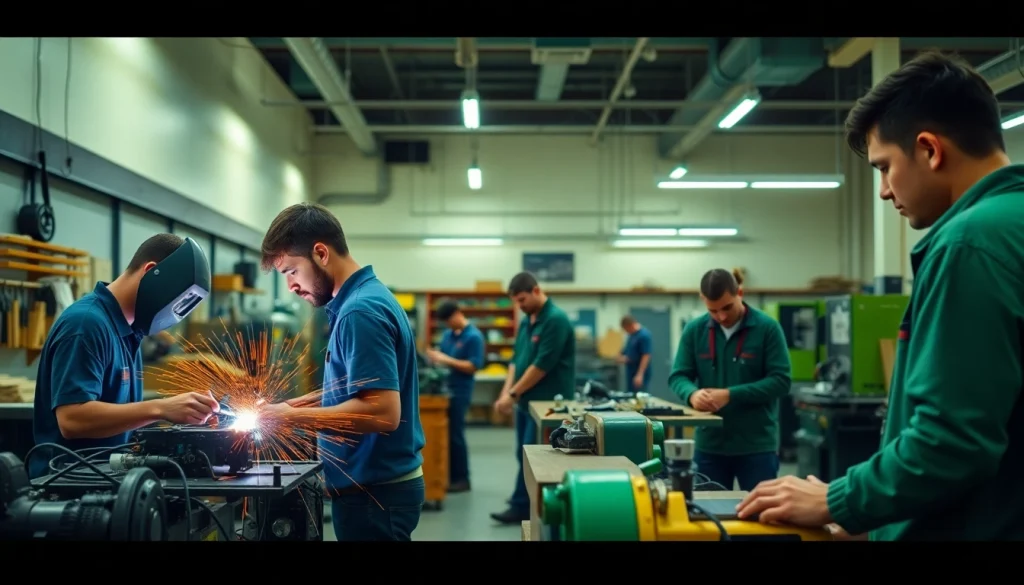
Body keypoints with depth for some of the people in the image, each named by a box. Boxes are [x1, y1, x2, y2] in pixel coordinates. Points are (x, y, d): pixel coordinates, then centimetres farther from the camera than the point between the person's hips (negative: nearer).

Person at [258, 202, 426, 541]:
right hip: (378, 482, 10)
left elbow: (383, 411, -27)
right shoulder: (365, 297, 10)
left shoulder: (361, 311, -21)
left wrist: (294, 417, -20)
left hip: (374, 491, -10)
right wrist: (308, 403, 9)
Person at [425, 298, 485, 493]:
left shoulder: (474, 336, -11)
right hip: (444, 389, 7)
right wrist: (434, 356, -4)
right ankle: (448, 475, 18)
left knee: (455, 435, -4)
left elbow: (473, 366, -16)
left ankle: (462, 479, 5)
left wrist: (447, 360, -20)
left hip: (459, 392, -7)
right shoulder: (447, 335, 12)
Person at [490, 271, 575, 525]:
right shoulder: (526, 321, 12)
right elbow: (516, 359, 14)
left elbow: (542, 365, -20)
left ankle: (521, 507, 4)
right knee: (524, 456, 12)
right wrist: (506, 392, -1)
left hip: (547, 402, -9)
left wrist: (513, 394, -15)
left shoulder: (556, 320, -16)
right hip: (526, 401, 9)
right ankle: (524, 506, 20)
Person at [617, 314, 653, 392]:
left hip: (639, 375, -9)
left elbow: (646, 356, -21)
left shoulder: (644, 335, -16)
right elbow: (627, 351, 25)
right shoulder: (632, 335, 13)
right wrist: (622, 357, 2)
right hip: (631, 373, 9)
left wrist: (640, 375, -25)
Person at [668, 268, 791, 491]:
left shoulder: (768, 328, -7)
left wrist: (730, 395, -21)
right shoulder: (694, 330, 2)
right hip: (709, 444, 3)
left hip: (757, 445, -3)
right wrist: (692, 394, -21)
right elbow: (678, 376, 3)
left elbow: (780, 381, -11)